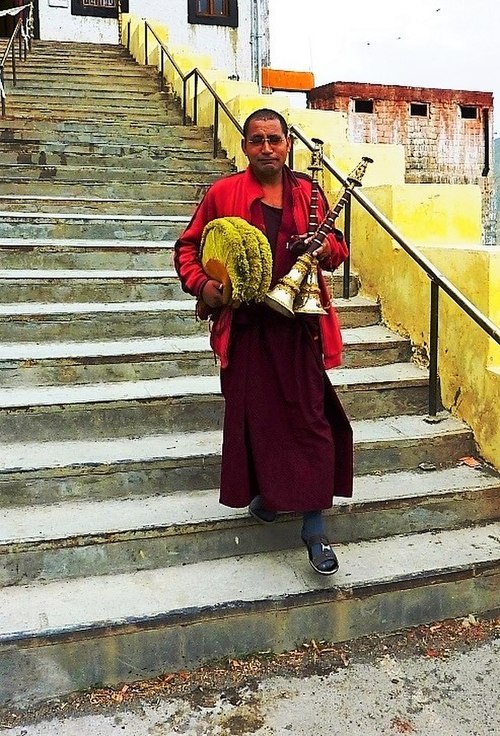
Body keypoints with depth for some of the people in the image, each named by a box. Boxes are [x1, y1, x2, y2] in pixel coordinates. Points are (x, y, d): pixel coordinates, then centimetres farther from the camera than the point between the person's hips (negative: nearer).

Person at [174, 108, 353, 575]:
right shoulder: (222, 194, 2)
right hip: (245, 325, 0)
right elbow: (188, 246, 9)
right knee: (252, 414, 9)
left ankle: (314, 529, 4)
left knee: (310, 419, -4)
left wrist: (327, 249, -8)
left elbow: (338, 247, 16)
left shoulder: (308, 192, 8)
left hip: (299, 325, 1)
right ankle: (265, 491, 36)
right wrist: (200, 284, -9)